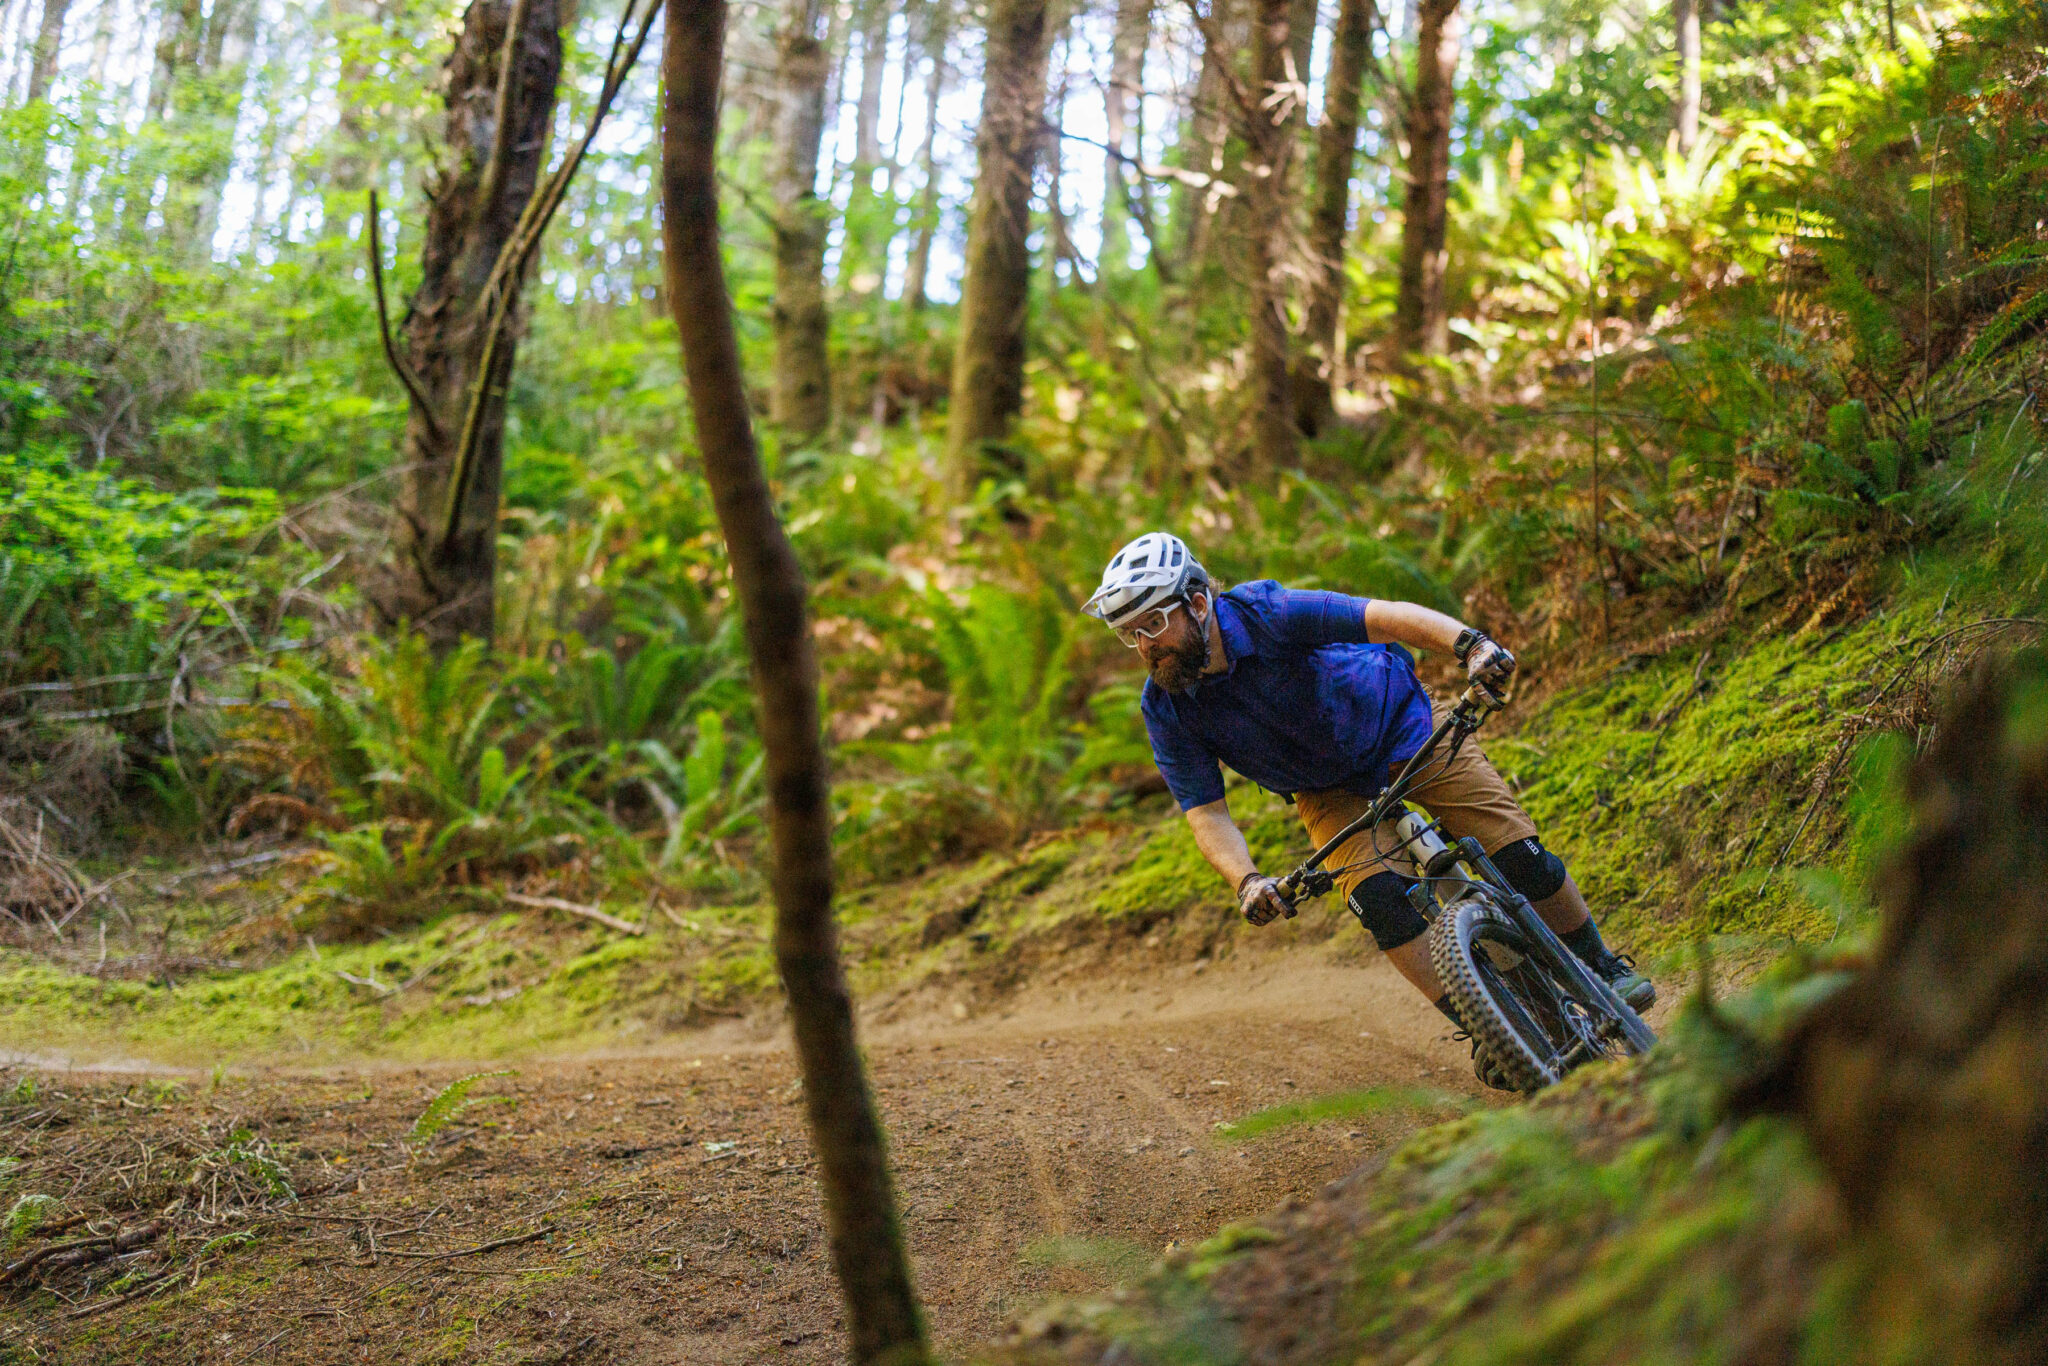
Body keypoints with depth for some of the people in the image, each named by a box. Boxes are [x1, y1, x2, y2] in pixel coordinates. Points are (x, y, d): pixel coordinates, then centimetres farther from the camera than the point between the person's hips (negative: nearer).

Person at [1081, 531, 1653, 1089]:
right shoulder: (1166, 708, -21)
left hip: (1401, 724, -2)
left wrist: (1469, 644, -58)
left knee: (1519, 853, -10)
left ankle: (1601, 964, 15)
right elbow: (1205, 813, -20)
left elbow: (1383, 616, -42)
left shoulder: (1263, 613, -32)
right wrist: (1247, 882, -38)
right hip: (1331, 791, 2)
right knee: (1377, 897, -23)